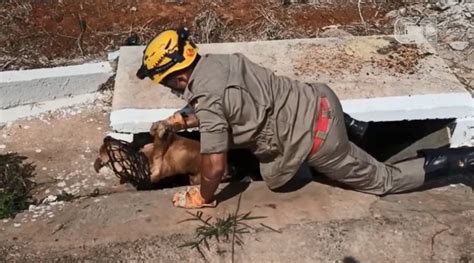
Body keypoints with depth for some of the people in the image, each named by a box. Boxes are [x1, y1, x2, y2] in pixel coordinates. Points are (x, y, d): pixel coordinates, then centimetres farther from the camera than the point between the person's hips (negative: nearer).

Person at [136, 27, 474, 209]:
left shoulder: (206, 97, -22)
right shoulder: (215, 62, 3)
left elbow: (215, 165, -17)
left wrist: (202, 198, 1)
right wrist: (181, 120, 17)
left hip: (315, 137, -8)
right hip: (316, 101, 8)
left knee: (381, 179, 12)